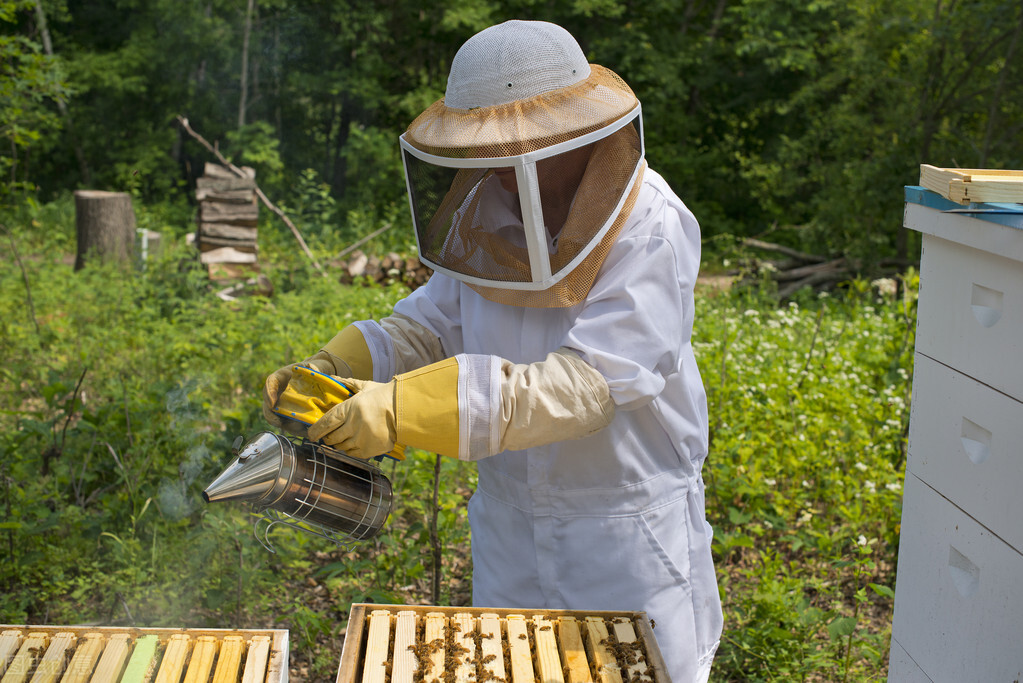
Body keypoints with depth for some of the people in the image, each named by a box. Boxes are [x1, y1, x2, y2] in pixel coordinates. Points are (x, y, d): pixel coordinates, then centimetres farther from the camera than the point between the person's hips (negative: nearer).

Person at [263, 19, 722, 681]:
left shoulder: (652, 234, -22)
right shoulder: (490, 212, -3)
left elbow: (583, 383, -32)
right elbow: (430, 324, 5)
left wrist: (405, 409, -38)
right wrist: (332, 369, -14)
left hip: (630, 536, -5)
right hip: (511, 527, 5)